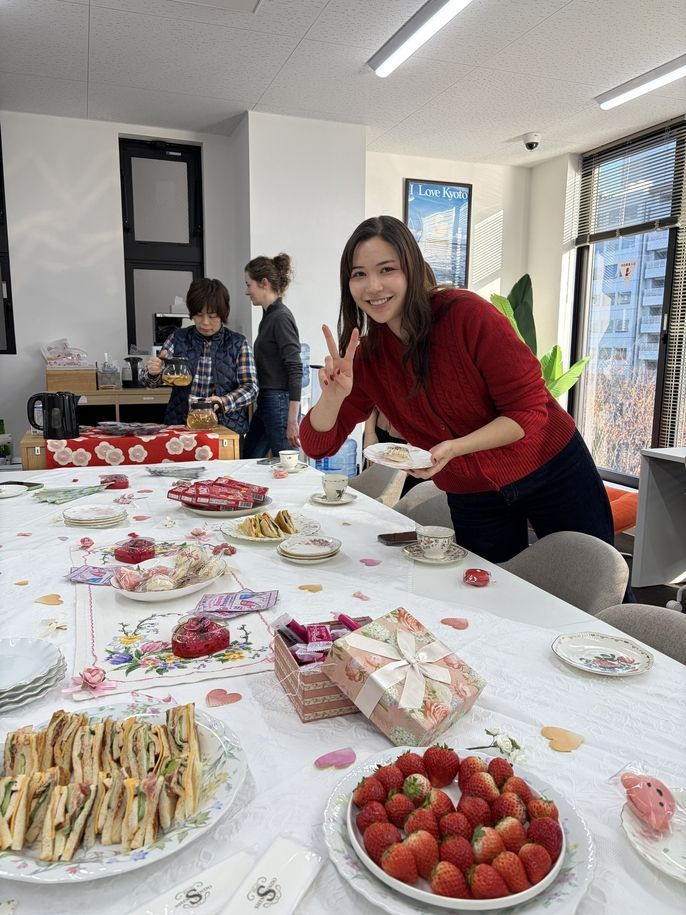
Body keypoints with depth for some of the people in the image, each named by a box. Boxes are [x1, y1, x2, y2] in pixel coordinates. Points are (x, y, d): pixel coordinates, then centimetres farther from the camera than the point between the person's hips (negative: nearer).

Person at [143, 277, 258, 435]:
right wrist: (153, 372, -16)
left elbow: (250, 388, -3)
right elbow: (151, 381, 7)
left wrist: (224, 402, -21)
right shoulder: (177, 338, 7)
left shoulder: (238, 344, 2)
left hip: (226, 428, -1)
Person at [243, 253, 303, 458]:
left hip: (279, 404, -9)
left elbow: (296, 370, -19)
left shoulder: (281, 318, -14)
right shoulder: (268, 316, 12)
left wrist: (292, 421, -22)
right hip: (265, 403, 9)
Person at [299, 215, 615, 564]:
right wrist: (332, 396, -29)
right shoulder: (365, 356, -9)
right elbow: (318, 445, -9)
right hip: (470, 497, 3)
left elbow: (529, 411, -21)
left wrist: (454, 448, -35)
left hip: (552, 469, -3)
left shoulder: (467, 314, -23)